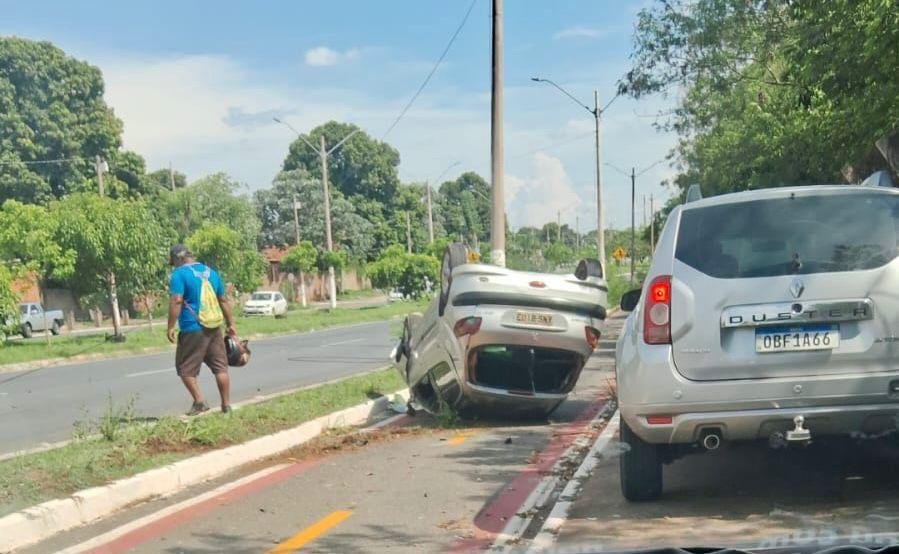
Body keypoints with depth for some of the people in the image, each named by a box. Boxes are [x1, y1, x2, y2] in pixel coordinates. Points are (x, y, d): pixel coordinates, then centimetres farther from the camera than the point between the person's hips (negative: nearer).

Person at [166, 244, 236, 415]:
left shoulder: (179, 274, -7)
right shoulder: (211, 272, 15)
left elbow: (176, 300, -18)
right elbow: (224, 300, 18)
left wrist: (170, 327, -14)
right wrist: (229, 324, 24)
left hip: (192, 330, -6)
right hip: (214, 328, 6)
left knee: (186, 369, 6)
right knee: (220, 367, 8)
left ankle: (199, 402, -1)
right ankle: (226, 405, 9)